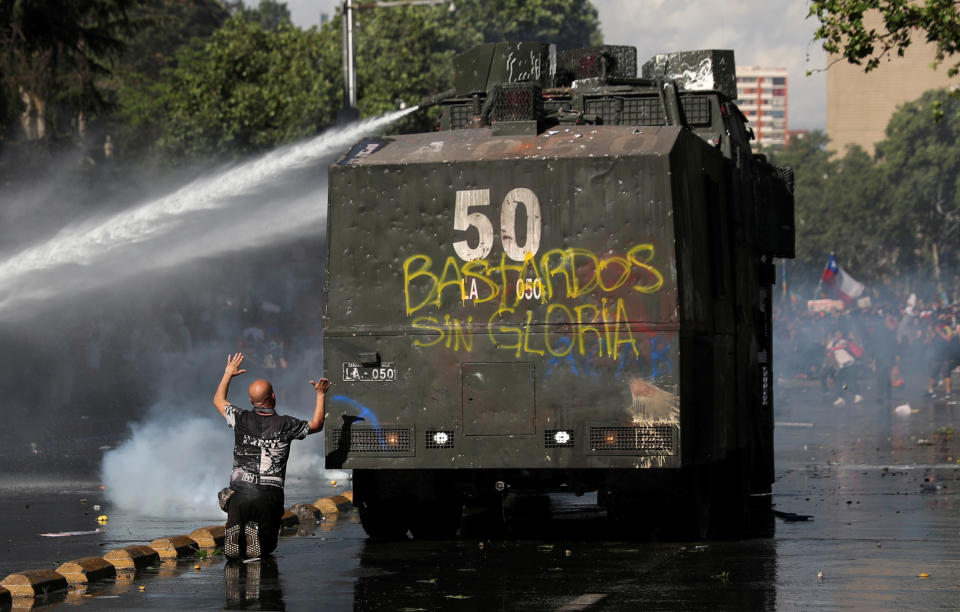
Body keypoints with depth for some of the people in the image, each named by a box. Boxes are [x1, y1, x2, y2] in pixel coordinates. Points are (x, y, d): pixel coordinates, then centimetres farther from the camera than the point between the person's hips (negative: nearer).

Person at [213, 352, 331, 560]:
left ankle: (236, 536, -23)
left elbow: (218, 400, 22)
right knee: (267, 547, 12)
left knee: (231, 550, 12)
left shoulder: (241, 419, 0)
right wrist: (321, 394, 25)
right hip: (270, 496, -1)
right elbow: (316, 425, 17)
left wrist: (228, 374, 33)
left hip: (240, 493, 1)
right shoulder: (285, 425, -3)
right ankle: (257, 536, -22)